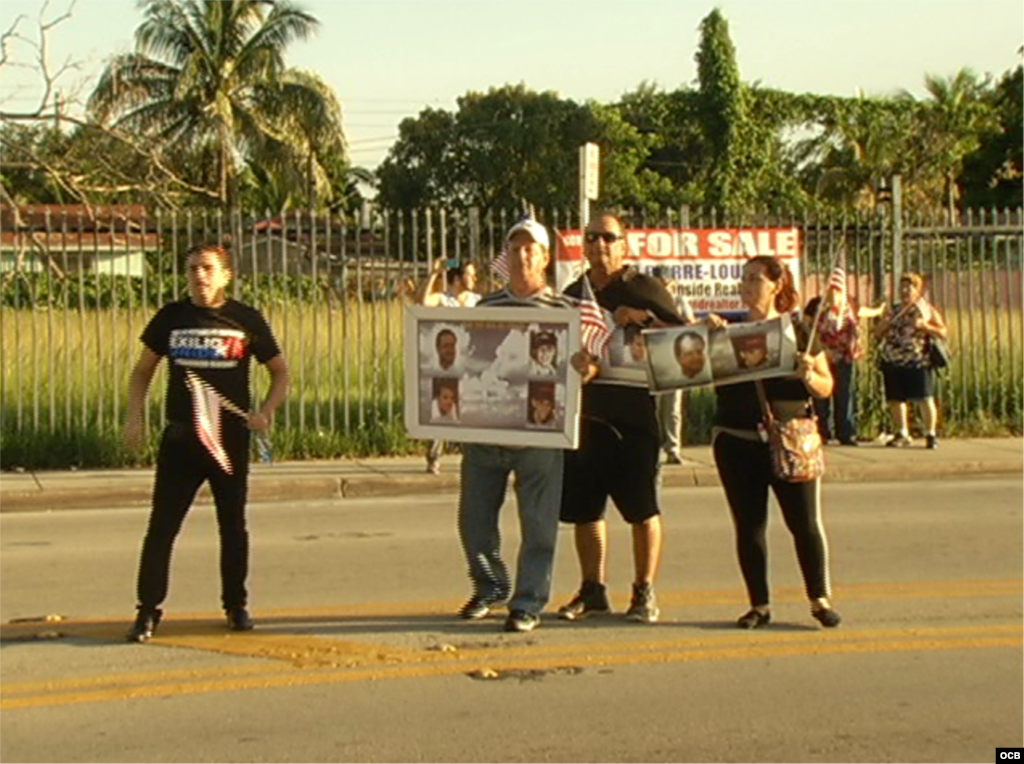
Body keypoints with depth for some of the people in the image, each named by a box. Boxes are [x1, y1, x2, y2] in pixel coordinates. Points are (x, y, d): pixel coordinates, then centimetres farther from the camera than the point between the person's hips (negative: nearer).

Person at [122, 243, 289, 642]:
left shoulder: (246, 319, -1)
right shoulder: (171, 317, 3)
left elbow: (280, 371, 6)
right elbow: (143, 370, 12)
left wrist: (266, 411, -10)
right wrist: (134, 417, 0)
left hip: (230, 436, 0)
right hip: (181, 437, 0)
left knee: (233, 524, 10)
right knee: (162, 525, -3)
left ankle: (236, 605, 24)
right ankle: (148, 610, 3)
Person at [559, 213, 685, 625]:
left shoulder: (645, 288, 1)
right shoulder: (573, 294, 16)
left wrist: (644, 319, -19)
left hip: (632, 414, -5)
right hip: (583, 412, 5)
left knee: (642, 508, -1)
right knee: (584, 508, 8)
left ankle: (644, 593, 8)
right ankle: (592, 590, 20)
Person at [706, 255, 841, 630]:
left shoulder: (798, 330, 3)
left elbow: (827, 388, 4)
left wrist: (808, 375, -18)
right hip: (736, 440, 2)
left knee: (805, 522, -2)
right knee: (748, 525, 5)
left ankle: (820, 599, 11)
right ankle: (759, 605, 14)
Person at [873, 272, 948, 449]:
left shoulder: (928, 310, 6)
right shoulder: (893, 311, 16)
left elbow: (944, 333, 0)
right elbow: (877, 335, 18)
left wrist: (925, 326, -14)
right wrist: (884, 325, -3)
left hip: (918, 361, -4)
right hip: (892, 361, 4)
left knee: (925, 398, -9)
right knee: (895, 398, 5)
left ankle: (931, 434, 0)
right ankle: (902, 434, 18)